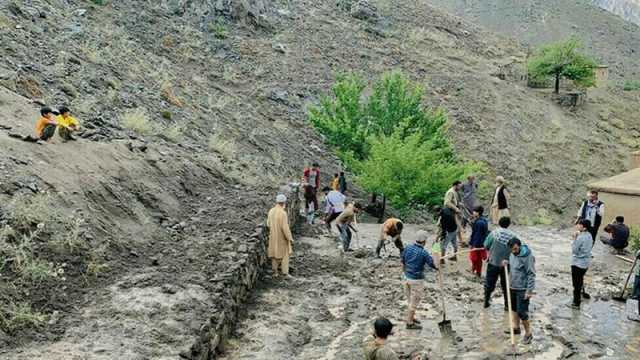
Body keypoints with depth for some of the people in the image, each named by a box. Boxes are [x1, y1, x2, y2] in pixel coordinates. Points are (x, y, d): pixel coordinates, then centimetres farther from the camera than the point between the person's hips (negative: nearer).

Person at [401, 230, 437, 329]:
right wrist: (439, 268, 6)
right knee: (414, 300, 5)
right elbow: (433, 264, -15)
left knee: (411, 299, 22)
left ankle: (411, 317, 37)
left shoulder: (408, 248, -3)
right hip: (417, 280, -7)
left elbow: (402, 261, 10)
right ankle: (410, 323, 13)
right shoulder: (423, 253, -21)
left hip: (407, 277, 7)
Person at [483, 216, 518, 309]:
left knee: (489, 283, 15)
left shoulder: (494, 233, -12)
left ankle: (486, 301, 25)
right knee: (506, 285, 14)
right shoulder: (513, 236, -9)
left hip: (493, 263, -1)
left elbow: (486, 245, -8)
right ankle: (507, 305, 21)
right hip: (506, 264, 1)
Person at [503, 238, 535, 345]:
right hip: (512, 287, 8)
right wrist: (507, 263, 1)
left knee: (522, 312, -7)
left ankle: (528, 334, 8)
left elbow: (531, 274, -20)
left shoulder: (527, 257, -21)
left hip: (522, 289, -8)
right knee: (514, 308, 21)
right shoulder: (512, 255, 3)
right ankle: (516, 327, 39)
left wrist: (529, 291, -21)